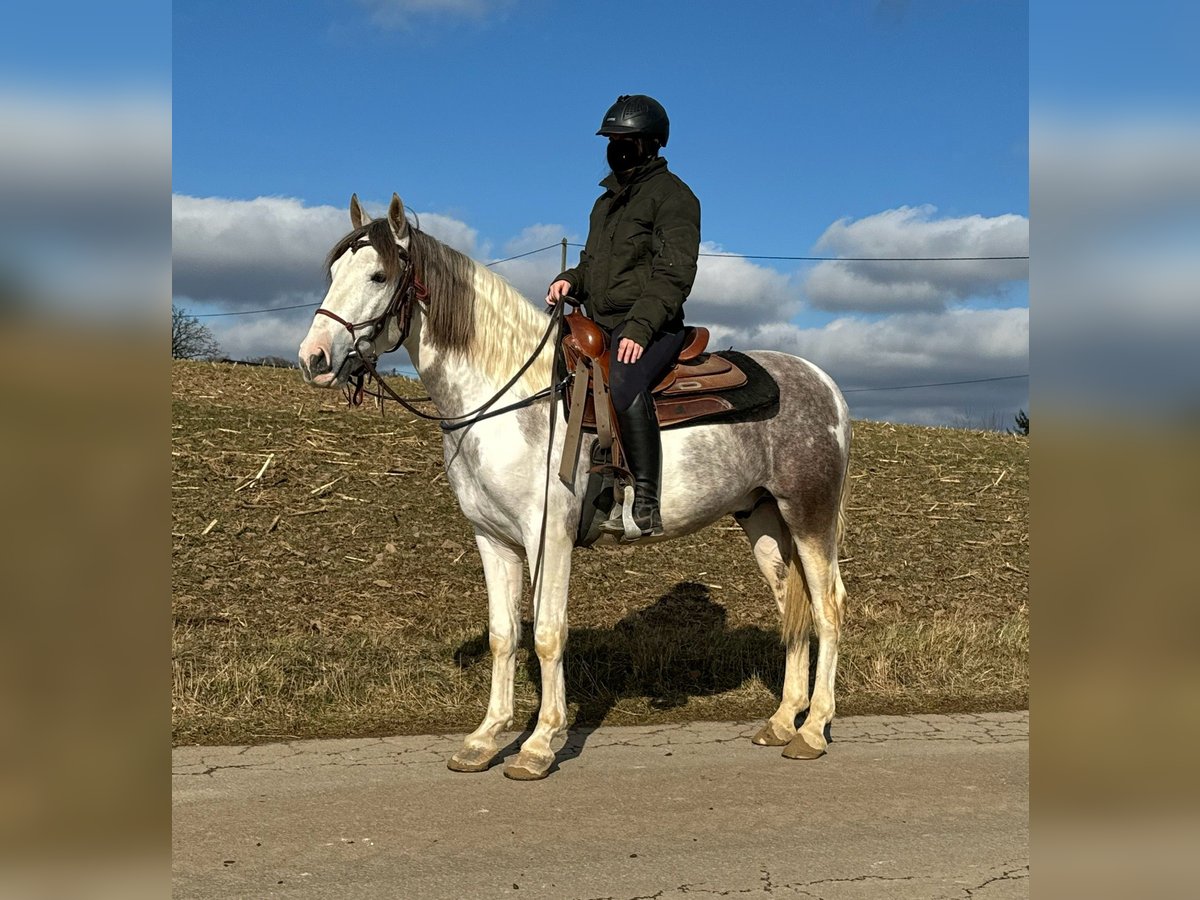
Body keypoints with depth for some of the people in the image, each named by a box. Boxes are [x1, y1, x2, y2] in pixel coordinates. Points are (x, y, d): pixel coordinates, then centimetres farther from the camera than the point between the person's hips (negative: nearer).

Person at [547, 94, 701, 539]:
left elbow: (673, 274, -13)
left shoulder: (672, 194, -1)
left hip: (650, 328, -9)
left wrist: (639, 327, -25)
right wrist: (571, 279, 7)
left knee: (624, 382, -37)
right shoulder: (608, 199, 24)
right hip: (599, 326, 9)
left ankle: (645, 503, -35)